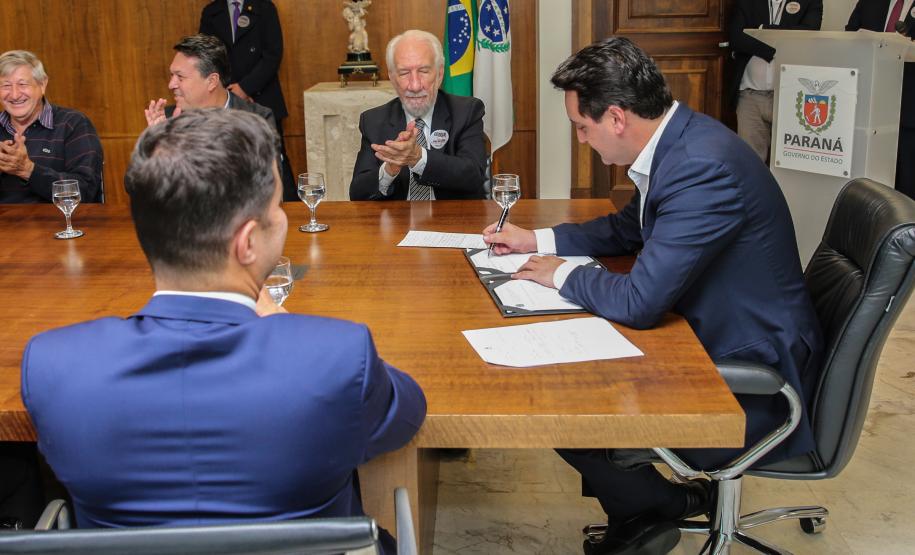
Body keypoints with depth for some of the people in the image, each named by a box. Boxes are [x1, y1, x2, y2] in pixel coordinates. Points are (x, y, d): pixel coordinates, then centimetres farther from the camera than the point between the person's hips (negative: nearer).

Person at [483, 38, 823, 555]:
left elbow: (639, 301, -30)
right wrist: (538, 239, 11)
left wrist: (562, 273, -12)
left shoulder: (704, 168, -30)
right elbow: (629, 228, 20)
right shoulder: (679, 140, 1)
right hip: (716, 337, 10)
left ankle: (671, 504, 15)